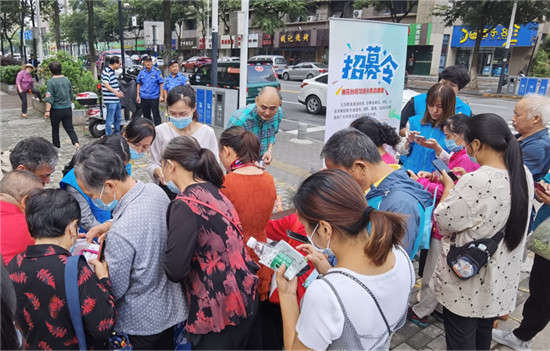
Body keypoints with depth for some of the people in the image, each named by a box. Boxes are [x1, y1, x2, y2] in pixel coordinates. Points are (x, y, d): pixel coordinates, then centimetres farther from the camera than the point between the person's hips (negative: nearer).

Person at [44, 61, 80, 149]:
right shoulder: (67, 80, 4)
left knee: (55, 130, 12)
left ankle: (56, 147, 19)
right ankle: (76, 143, -15)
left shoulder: (51, 81, -12)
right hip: (68, 109, 4)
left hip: (56, 110, -4)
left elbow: (49, 98, -16)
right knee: (70, 128, 5)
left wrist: (47, 111, -14)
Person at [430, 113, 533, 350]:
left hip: (467, 282, -7)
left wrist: (449, 186, -4)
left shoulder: (476, 182, -30)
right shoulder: (524, 174, -4)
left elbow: (443, 222, -18)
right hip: (500, 280, 8)